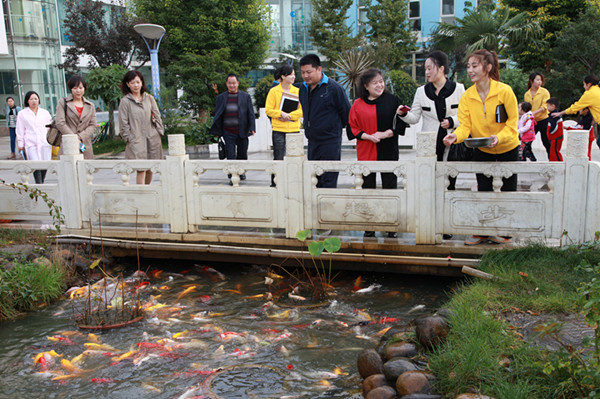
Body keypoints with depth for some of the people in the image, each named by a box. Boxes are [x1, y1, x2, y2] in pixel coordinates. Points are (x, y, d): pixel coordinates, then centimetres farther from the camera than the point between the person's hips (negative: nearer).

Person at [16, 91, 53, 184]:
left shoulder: (45, 113, 16)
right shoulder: (22, 114, 10)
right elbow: (20, 131, 10)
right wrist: (21, 145, 5)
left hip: (45, 143, 2)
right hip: (31, 144, -2)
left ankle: (41, 183, 17)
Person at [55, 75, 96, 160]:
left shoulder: (90, 106, 17)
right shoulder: (63, 102, 8)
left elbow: (93, 126, 7)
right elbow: (60, 123, -2)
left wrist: (80, 137, -9)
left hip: (85, 147, 2)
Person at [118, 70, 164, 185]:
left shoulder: (149, 98, 10)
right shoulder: (125, 101, 0)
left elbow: (157, 117, 14)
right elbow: (124, 123, 0)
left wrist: (160, 132, 7)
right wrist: (128, 138, -5)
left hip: (152, 139, 4)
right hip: (136, 141, -4)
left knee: (150, 169, 8)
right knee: (141, 170, -11)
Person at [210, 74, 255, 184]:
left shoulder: (246, 96, 5)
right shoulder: (221, 97, 7)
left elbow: (251, 113, 3)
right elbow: (217, 114, 10)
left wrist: (252, 128, -6)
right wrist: (217, 130, 5)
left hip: (242, 131, 1)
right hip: (228, 132, 0)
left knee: (242, 154, 11)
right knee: (230, 155, -5)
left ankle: (241, 172, 33)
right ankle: (232, 177, -1)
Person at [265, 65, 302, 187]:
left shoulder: (298, 91, 7)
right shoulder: (274, 91, 0)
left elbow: (302, 110, 2)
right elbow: (268, 110, -1)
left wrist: (289, 115, -11)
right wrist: (281, 114, -16)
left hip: (294, 129, 3)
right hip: (278, 129, -3)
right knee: (278, 158, -1)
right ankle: (274, 183, 8)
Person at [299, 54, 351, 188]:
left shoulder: (333, 88, -11)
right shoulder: (303, 88, 9)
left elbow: (346, 112, -2)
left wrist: (336, 127, 9)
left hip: (330, 142, -7)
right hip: (312, 142, 7)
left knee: (328, 182, -6)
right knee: (314, 181, 11)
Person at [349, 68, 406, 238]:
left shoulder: (392, 100, 3)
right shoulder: (358, 104, 4)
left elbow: (401, 123, 2)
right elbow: (352, 127, 4)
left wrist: (386, 133, -12)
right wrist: (367, 136, -12)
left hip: (388, 152, 0)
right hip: (366, 153, 1)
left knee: (390, 189, 3)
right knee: (367, 189, 6)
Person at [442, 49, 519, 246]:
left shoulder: (504, 91, -21)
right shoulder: (467, 96, -12)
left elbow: (512, 123, -17)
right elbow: (465, 125, -15)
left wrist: (498, 137, -35)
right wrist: (456, 135, -37)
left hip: (508, 148, -2)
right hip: (481, 150, 2)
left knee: (508, 190, 8)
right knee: (483, 190, 7)